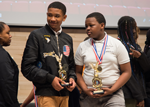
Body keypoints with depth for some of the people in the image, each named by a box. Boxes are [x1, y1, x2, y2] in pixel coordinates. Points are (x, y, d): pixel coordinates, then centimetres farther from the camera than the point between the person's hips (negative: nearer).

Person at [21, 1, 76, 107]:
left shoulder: (68, 39, 15)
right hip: (46, 94, -5)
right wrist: (50, 78, -15)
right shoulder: (36, 35, -2)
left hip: (65, 94, 6)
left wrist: (72, 78, 3)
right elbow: (27, 67, -7)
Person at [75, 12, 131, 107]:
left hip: (113, 95, -2)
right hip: (89, 96, 2)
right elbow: (78, 72, 10)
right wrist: (85, 90, -6)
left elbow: (127, 72, 1)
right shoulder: (82, 46, 8)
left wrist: (112, 90, -10)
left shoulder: (117, 44, 3)